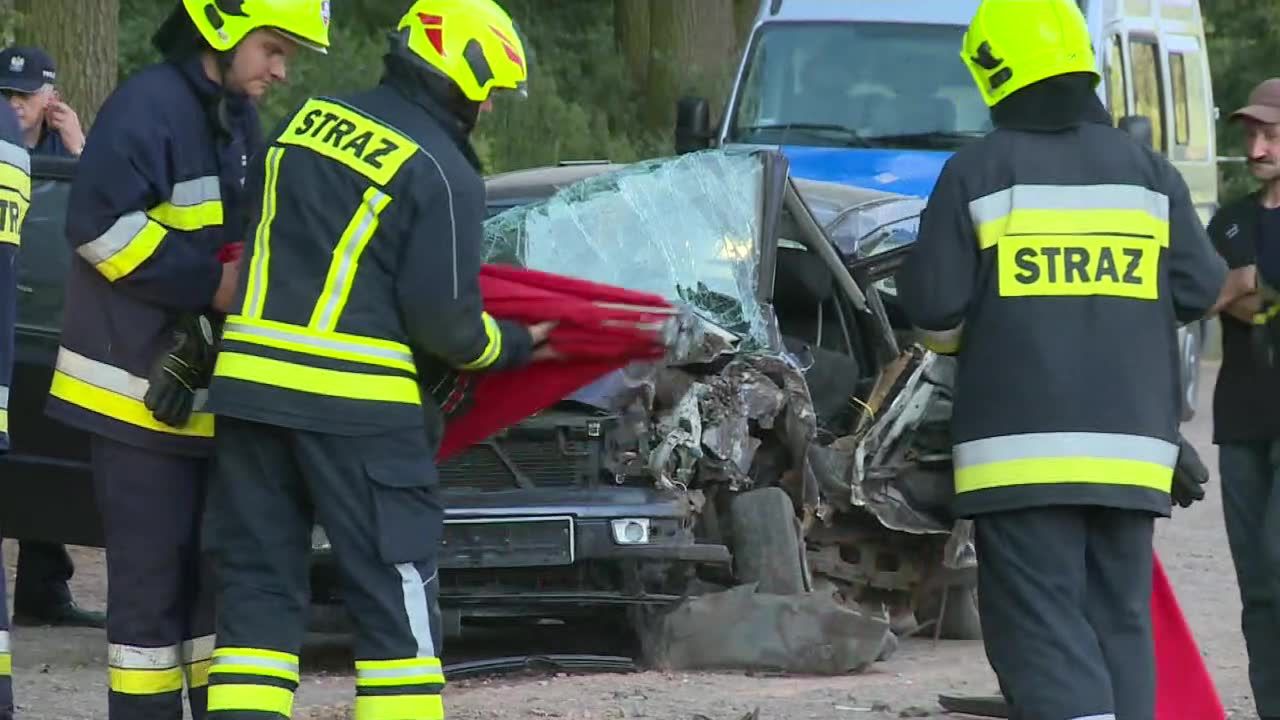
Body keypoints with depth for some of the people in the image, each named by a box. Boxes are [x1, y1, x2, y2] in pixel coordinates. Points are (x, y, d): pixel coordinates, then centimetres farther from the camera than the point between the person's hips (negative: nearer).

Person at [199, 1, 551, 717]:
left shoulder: (311, 119, 11)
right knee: (397, 598, 2)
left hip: (251, 380, 6)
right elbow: (441, 320, -11)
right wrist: (509, 347, 7)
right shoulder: (444, 175, -10)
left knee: (259, 584, 10)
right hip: (357, 403, -6)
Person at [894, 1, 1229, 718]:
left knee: (1042, 628, -7)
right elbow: (1201, 290, 8)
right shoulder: (1147, 171, 7)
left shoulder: (979, 172, -3)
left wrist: (953, 338, 19)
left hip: (1022, 446, -4)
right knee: (1120, 621, 12)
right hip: (1132, 444, 4)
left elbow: (931, 303, -4)